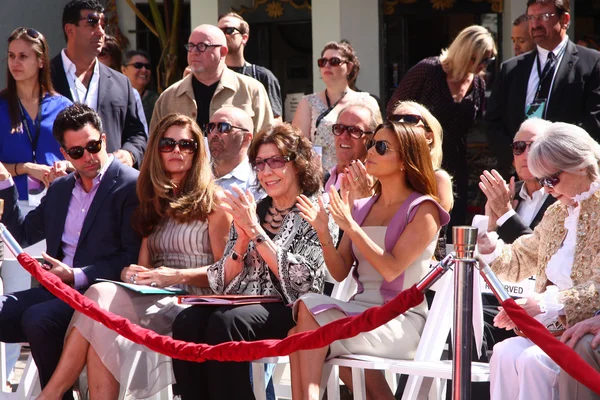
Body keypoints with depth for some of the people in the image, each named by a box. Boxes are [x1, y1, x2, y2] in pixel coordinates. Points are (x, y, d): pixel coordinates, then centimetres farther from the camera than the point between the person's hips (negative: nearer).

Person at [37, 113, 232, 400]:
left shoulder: (212, 201, 4)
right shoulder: (155, 203, 21)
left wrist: (178, 275, -17)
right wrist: (132, 274, -6)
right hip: (154, 298, 5)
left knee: (101, 296, -28)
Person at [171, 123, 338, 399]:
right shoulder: (251, 211, 17)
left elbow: (300, 280, -11)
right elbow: (223, 283, 13)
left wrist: (255, 231, -11)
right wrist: (242, 240, -4)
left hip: (289, 312, -5)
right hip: (245, 305, 5)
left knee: (226, 322, -34)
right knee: (187, 322, -27)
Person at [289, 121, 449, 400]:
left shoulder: (423, 210, -3)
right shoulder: (361, 208, 15)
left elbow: (391, 269, -15)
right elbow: (340, 273, 10)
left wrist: (350, 227, -19)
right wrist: (323, 233, -7)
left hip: (401, 321, -6)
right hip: (360, 312, 6)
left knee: (310, 315, -26)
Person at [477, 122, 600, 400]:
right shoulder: (557, 213, 16)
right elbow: (519, 262, 22)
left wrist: (547, 302, -29)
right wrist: (489, 248, 0)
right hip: (554, 325, 7)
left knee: (534, 360, -28)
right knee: (505, 353, -20)